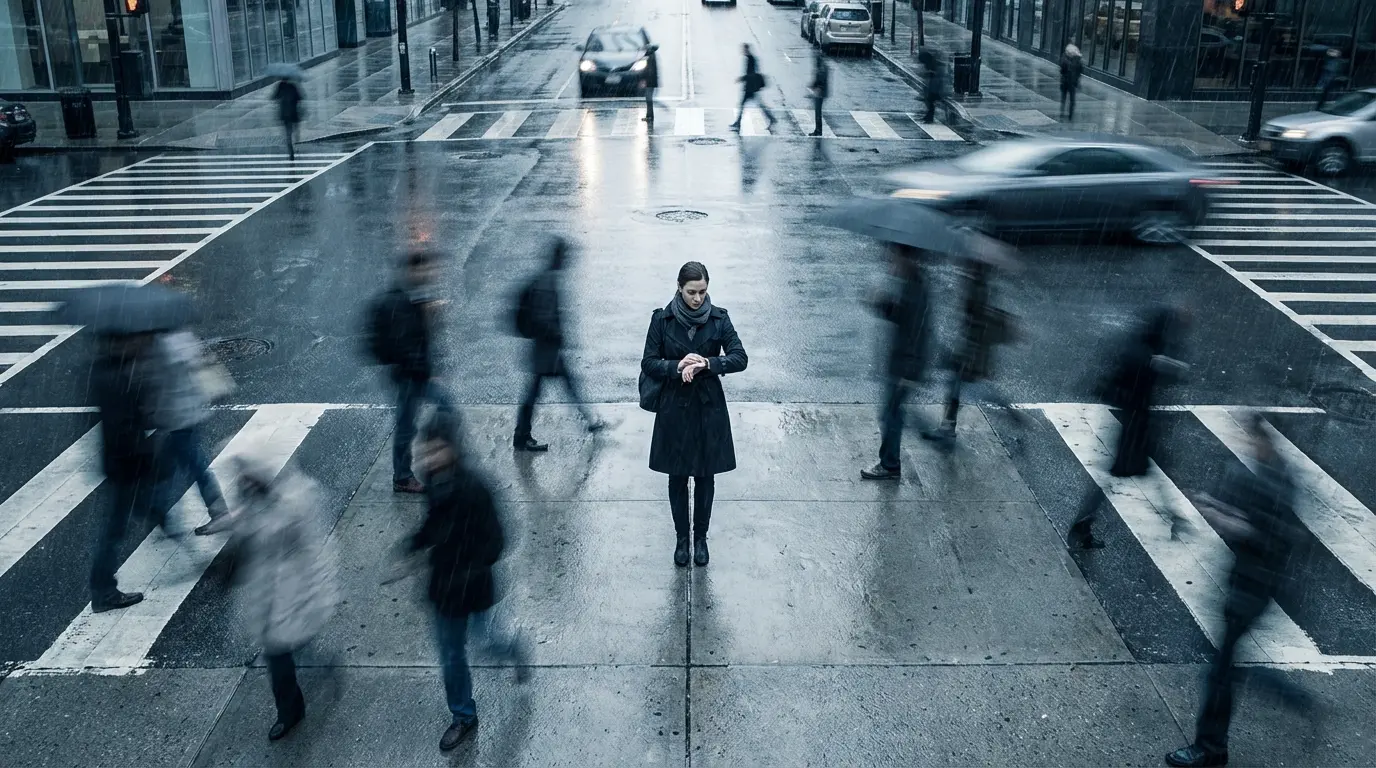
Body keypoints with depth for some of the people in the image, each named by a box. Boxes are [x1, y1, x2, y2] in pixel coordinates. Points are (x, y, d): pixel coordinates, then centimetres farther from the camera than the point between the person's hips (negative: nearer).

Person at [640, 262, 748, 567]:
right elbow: (648, 363, -6)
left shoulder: (719, 318, -6)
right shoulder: (662, 319, -7)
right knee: (677, 477, 10)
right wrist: (677, 367, -23)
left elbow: (740, 358, -10)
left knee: (705, 476, 11)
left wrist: (707, 364, -25)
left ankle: (701, 537, 28)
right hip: (674, 408, 0)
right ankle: (681, 538, 27)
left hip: (709, 408, 0)